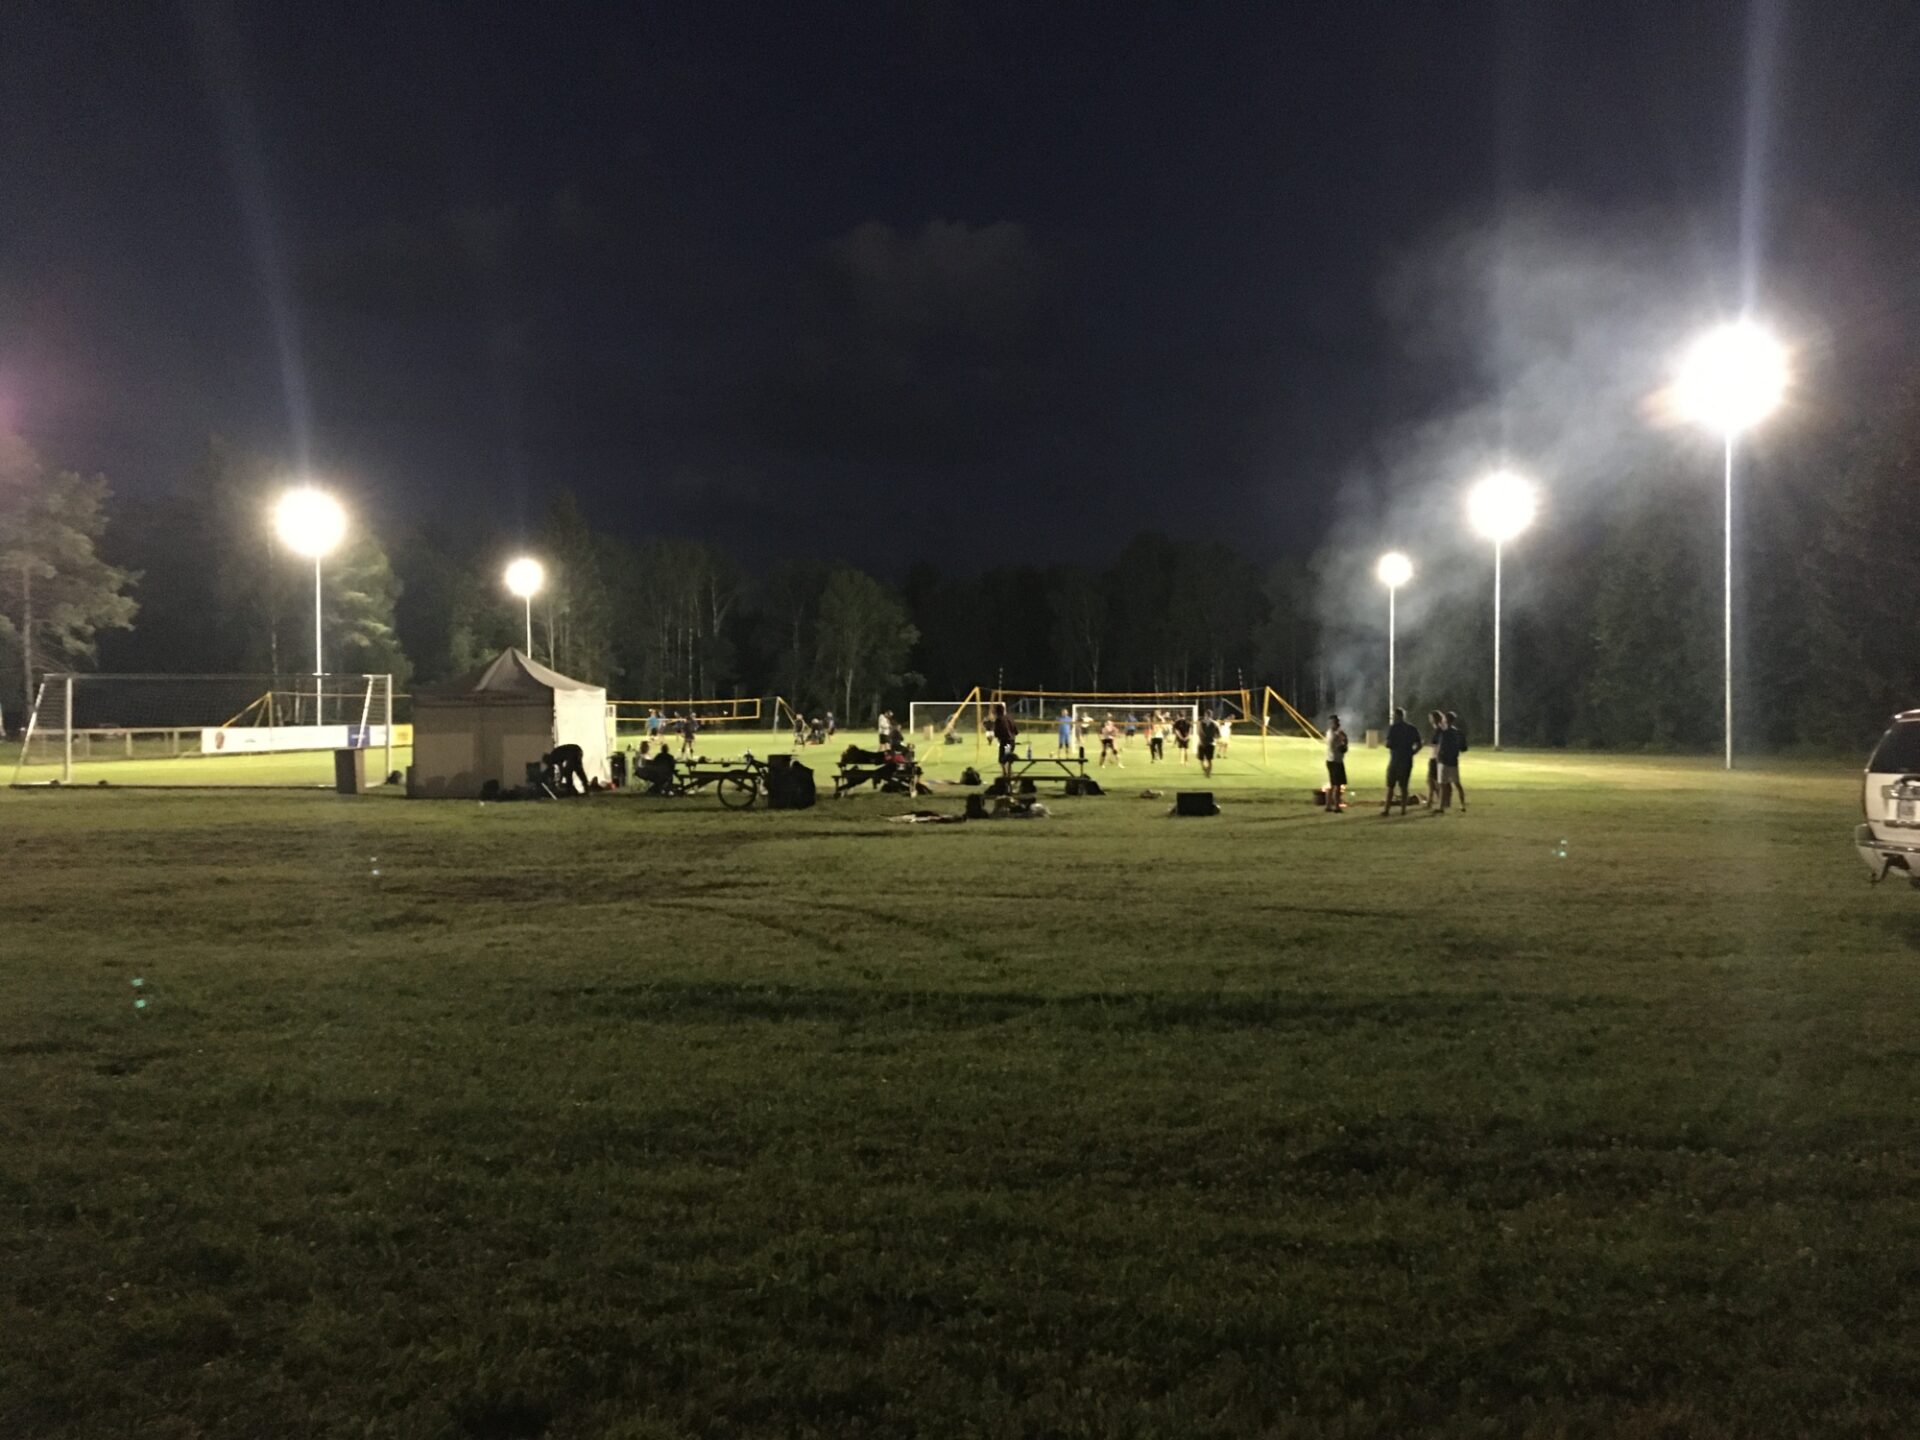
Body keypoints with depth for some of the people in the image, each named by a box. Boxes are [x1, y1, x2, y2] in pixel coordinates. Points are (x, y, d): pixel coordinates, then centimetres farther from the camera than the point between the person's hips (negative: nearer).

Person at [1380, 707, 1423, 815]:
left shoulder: (1393, 728, -8)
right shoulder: (1413, 729, 6)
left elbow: (1388, 744, -13)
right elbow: (1418, 745, 2)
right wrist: (1410, 753, 10)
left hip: (1395, 760, -4)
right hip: (1407, 761, 4)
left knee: (1390, 786, 2)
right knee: (1403, 786, 8)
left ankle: (1386, 808, 1)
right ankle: (1403, 809, 6)